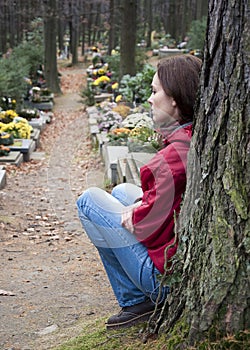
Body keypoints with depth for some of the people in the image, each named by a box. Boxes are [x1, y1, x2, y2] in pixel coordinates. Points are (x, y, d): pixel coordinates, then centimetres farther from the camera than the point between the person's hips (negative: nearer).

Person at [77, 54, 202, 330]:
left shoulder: (174, 155, -27)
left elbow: (150, 224, -22)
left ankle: (135, 301, 6)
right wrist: (143, 203, 5)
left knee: (89, 200, 2)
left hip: (168, 273, -9)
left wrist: (131, 216, -1)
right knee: (122, 191, 25)